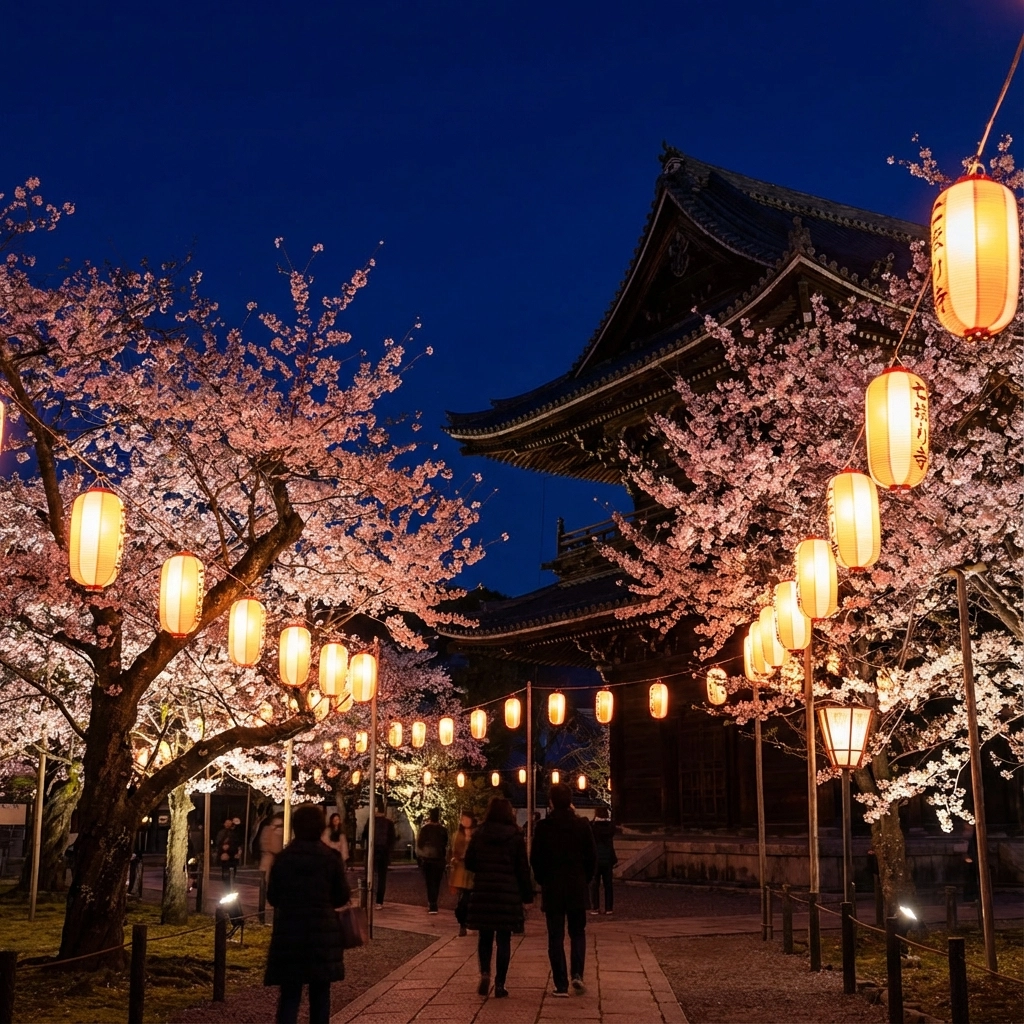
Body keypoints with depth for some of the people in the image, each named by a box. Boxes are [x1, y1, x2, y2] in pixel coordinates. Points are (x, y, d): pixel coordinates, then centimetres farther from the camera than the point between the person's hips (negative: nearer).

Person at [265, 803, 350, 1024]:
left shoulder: (282, 857, -5)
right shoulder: (331, 857, -7)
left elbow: (272, 898, 2)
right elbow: (342, 897, -2)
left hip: (289, 933, 0)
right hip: (323, 933, 0)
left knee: (290, 994, 5)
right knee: (320, 994, 12)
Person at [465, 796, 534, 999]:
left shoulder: (479, 835, 1)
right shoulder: (516, 836, -4)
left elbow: (469, 863, 5)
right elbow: (523, 868, -2)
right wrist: (527, 894, 4)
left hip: (482, 892, 2)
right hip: (508, 893, -1)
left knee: (485, 936, 14)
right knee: (503, 939, 5)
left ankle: (485, 973, -6)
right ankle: (500, 984, 5)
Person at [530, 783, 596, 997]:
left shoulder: (543, 827, -8)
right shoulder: (582, 825, -4)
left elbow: (536, 859, -3)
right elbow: (592, 857, 0)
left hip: (552, 889, -1)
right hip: (577, 888, 1)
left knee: (555, 937, 5)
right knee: (577, 933, 15)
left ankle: (561, 984, 3)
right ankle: (577, 973, -2)